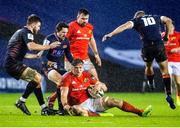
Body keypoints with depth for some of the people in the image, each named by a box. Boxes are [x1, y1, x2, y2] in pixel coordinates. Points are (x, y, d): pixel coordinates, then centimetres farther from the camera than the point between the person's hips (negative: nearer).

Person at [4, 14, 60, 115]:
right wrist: (49, 46, -20)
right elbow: (31, 46, -28)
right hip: (14, 64, -11)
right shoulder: (27, 32, -8)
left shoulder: (20, 32, 24)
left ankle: (44, 108, 9)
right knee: (37, 77, -20)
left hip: (11, 64, 11)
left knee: (37, 79, 12)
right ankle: (21, 102, -16)